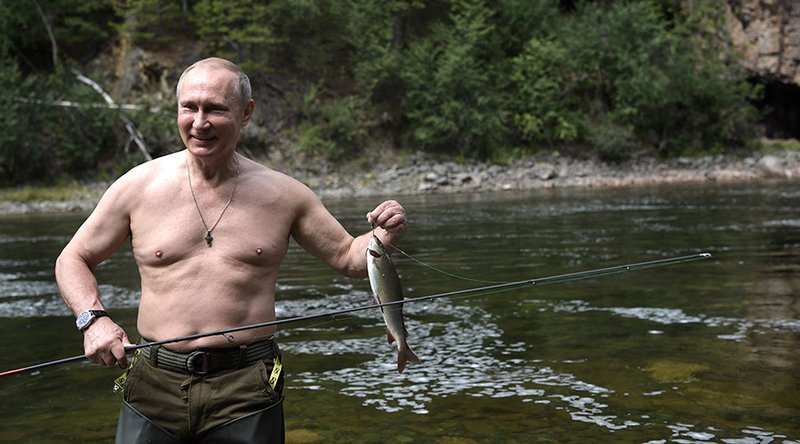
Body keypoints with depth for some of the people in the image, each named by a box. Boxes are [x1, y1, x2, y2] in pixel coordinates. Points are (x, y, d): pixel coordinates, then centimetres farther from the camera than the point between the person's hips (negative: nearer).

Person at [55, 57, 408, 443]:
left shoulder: (282, 194, 0)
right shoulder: (139, 186, 0)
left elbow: (347, 258, 9)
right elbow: (73, 260, 10)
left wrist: (382, 237, -12)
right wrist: (93, 319, -7)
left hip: (246, 394, 0)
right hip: (154, 385, 1)